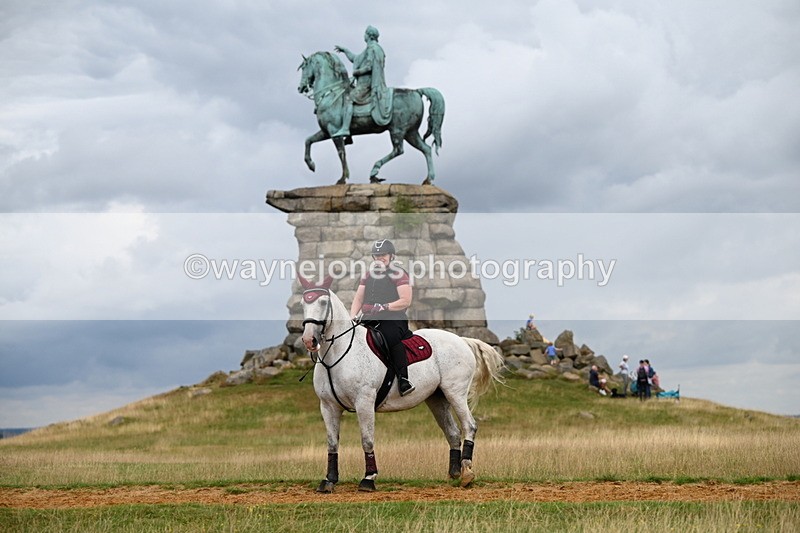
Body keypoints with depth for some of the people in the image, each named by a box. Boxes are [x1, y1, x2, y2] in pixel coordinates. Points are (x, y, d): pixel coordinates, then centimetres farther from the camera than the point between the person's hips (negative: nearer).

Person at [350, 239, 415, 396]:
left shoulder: (399, 274, 2)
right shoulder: (368, 275, 21)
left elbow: (406, 301, -7)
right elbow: (358, 299, 19)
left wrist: (384, 307, -16)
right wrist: (352, 317, 1)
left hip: (392, 319, -7)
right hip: (368, 320, 7)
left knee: (392, 338, -37)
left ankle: (403, 380, -39)